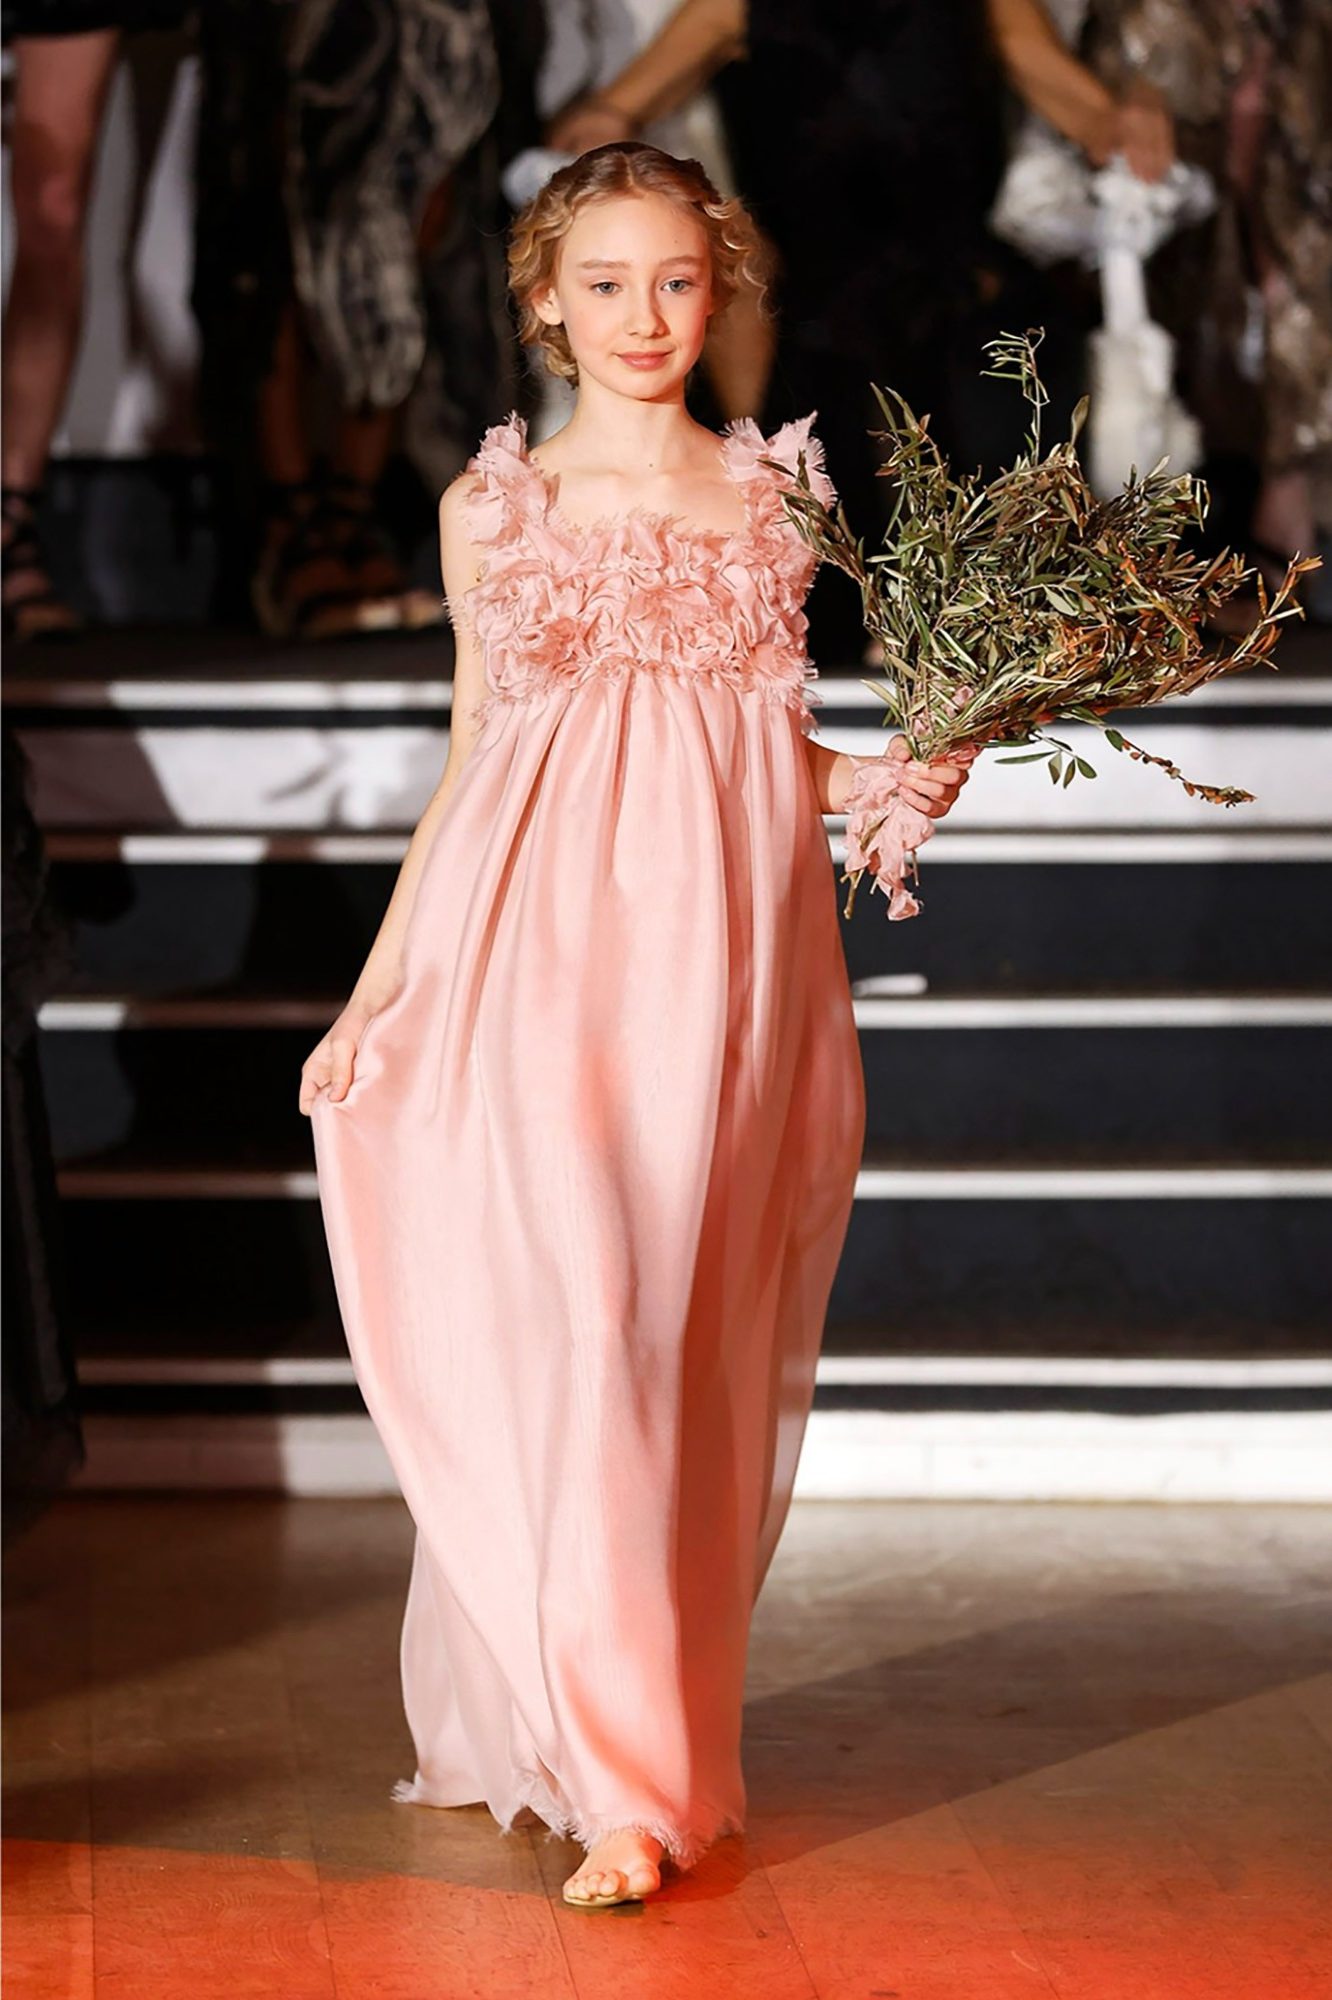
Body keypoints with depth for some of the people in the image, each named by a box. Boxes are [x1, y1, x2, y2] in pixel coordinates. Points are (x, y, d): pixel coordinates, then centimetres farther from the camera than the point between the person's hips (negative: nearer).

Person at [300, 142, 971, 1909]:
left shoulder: (775, 493, 10)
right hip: (535, 948, -1)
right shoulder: (495, 508, 8)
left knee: (685, 1337, -1)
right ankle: (610, 1774, -3)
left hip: (719, 951, 1)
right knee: (556, 1316, -11)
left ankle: (649, 1737, 11)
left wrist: (885, 781, -2)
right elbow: (470, 768, 12)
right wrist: (374, 998, 10)